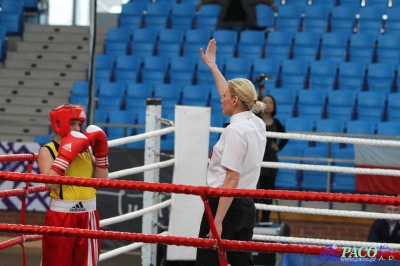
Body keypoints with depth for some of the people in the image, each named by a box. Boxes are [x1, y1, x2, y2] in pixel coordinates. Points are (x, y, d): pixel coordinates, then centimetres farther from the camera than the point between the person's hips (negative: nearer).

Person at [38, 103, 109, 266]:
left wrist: (100, 153, 0)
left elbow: (102, 180, 7)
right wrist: (66, 154, -24)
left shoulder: (86, 149, 9)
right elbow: (50, 183, -22)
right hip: (61, 217, -5)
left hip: (88, 216, 5)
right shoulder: (47, 151, -7)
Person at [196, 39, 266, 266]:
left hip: (226, 204, -9)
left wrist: (217, 221, -22)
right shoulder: (257, 124, 9)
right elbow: (231, 96, 29)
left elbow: (232, 178, -20)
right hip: (247, 206, 9)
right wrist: (212, 66, 40)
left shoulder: (235, 130, -16)